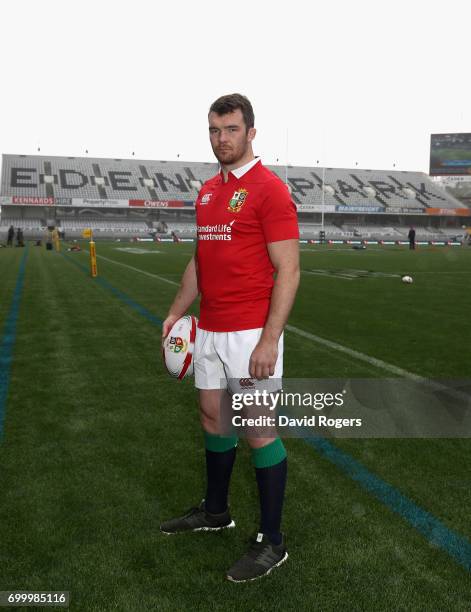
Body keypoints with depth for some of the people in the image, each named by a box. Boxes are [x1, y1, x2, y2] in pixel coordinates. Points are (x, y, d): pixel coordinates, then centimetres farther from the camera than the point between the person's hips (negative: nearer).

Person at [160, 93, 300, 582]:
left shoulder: (269, 189, -11)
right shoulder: (207, 191, 13)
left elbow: (288, 270, -15)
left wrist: (269, 340, -21)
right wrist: (175, 313, 15)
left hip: (251, 335, -8)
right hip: (208, 331, 8)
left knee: (259, 431, 0)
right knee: (212, 418, 18)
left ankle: (271, 541, 17)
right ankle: (214, 511, 38)